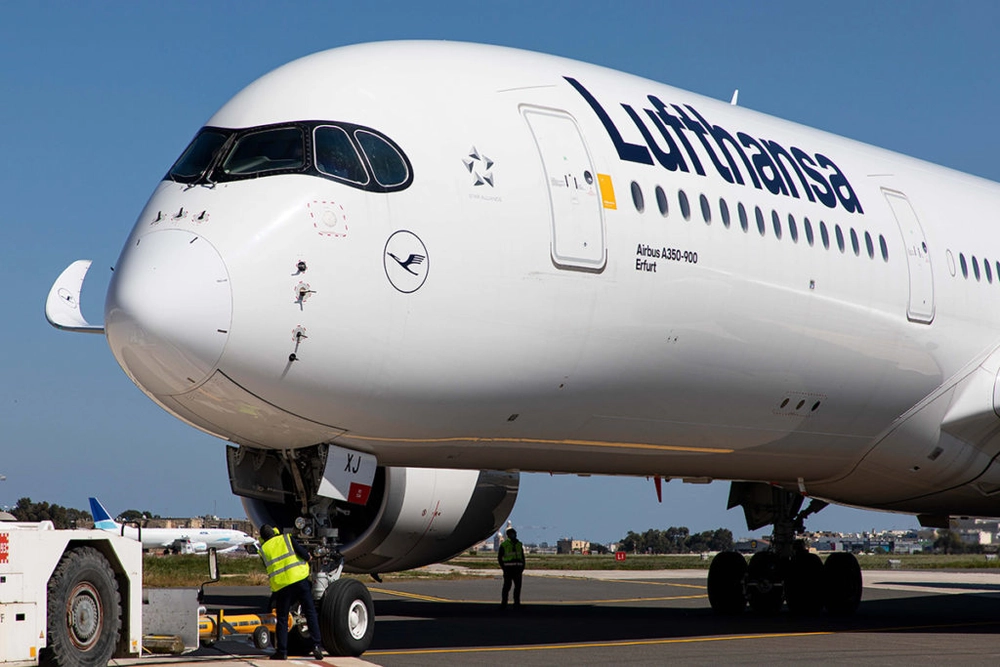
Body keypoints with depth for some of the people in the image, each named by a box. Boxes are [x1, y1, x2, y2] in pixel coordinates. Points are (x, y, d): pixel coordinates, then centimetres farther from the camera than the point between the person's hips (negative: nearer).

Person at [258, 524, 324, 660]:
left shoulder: (263, 549, 10)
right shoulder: (286, 538, 6)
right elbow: (303, 553, -4)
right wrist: (308, 557, 17)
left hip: (281, 585, 1)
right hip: (300, 579, -1)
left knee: (282, 618, 10)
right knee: (310, 613, 3)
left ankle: (281, 651, 8)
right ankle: (317, 645, -5)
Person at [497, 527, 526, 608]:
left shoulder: (519, 544, 14)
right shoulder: (504, 544, 0)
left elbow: (522, 557, 19)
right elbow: (499, 557, 4)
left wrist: (522, 567, 6)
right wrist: (504, 567, -5)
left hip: (517, 568, 5)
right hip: (508, 568, -5)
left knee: (518, 585, 4)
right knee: (507, 585, -6)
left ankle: (517, 602, 11)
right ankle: (504, 603, -2)